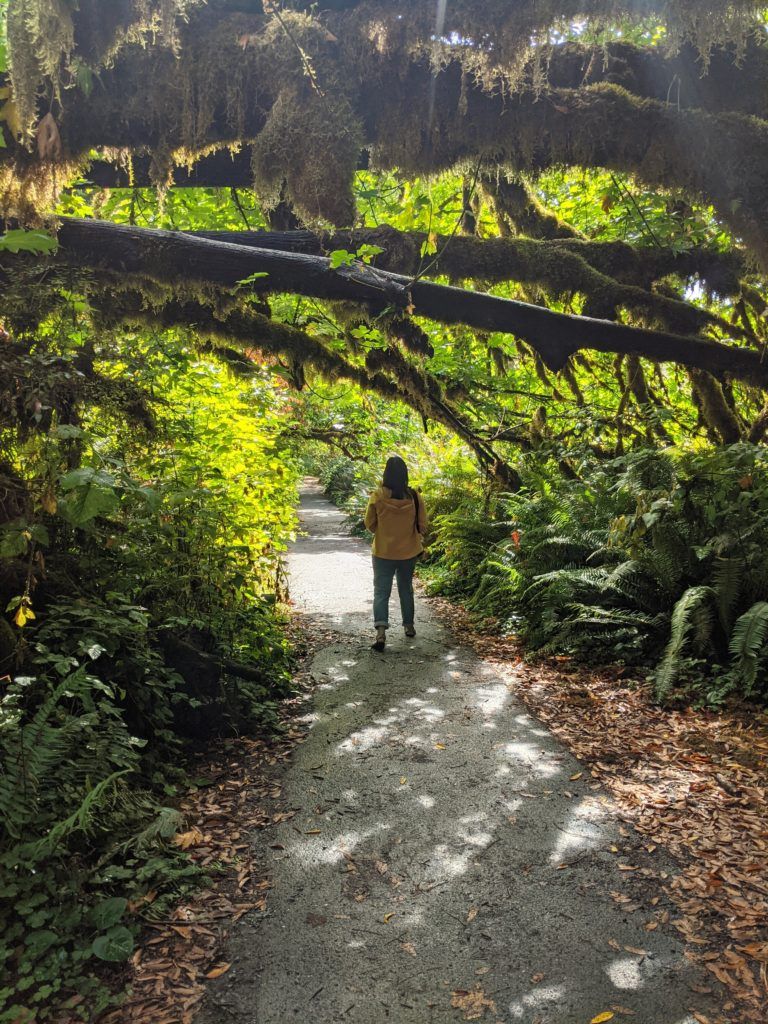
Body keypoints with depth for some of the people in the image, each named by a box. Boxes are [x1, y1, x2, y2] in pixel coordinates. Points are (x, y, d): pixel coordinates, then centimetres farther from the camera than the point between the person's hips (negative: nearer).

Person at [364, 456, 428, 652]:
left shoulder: (378, 496, -14)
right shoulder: (415, 497, -10)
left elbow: (370, 524, -2)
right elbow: (422, 526, -2)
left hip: (383, 552, -2)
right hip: (408, 552, 2)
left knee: (381, 591, 1)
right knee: (406, 589, 21)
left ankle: (381, 631, -17)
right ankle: (409, 626, 31)